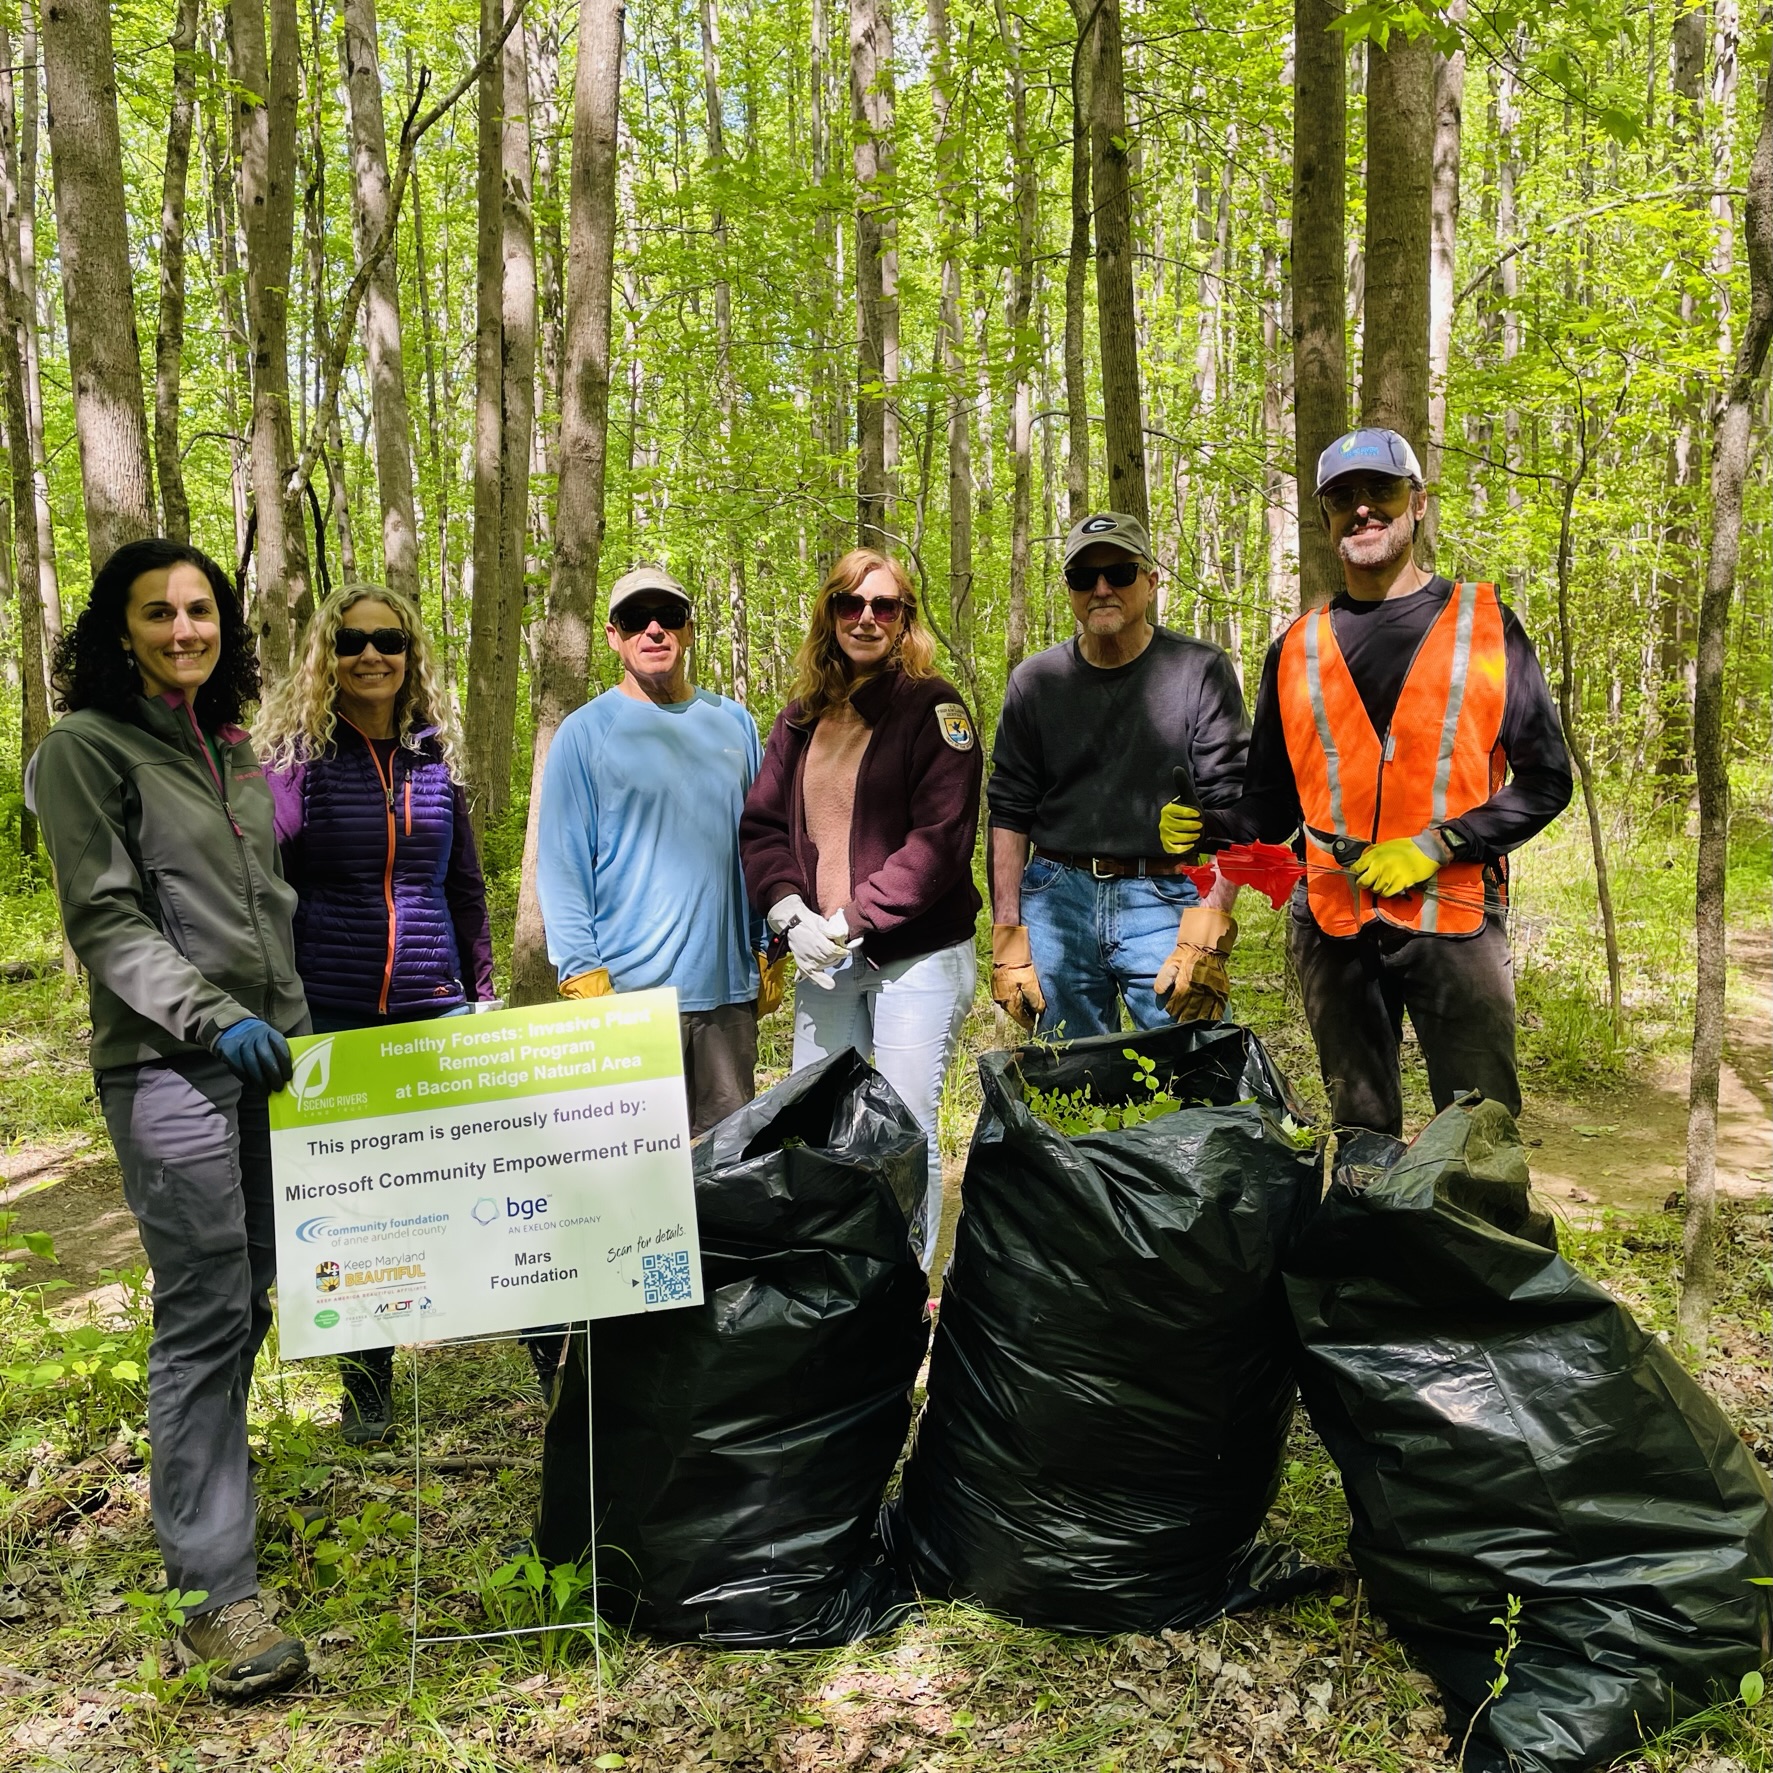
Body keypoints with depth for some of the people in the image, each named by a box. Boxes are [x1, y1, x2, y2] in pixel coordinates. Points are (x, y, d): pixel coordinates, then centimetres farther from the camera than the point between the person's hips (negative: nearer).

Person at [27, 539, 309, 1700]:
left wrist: (300, 1028, 17)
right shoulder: (87, 749, -4)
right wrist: (213, 1018, -21)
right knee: (206, 1317, -8)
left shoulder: (232, 749, 16)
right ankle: (219, 1594, -1)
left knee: (246, 1296, 13)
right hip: (169, 1066, -7)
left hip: (266, 1053, 7)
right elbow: (105, 921, -11)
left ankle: (198, 1484, 31)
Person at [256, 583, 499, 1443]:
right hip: (328, 1017, -2)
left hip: (435, 1014, 2)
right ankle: (367, 1381, 24)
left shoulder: (433, 756, 8)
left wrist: (482, 993, 13)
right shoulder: (293, 757, -2)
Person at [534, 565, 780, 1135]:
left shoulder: (734, 724, 11)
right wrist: (581, 973, -11)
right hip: (631, 989, -4)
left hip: (728, 984, 4)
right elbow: (561, 863, -4)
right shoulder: (586, 733, -1)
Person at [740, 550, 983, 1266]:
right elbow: (761, 824, 10)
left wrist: (851, 922, -16)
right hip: (823, 962, 5)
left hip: (916, 957, -5)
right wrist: (789, 913, -8)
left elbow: (940, 838, -14)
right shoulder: (800, 720, 12)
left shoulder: (932, 707, -5)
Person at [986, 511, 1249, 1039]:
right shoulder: (1035, 682, 8)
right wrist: (1006, 937, 2)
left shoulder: (1200, 671, 0)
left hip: (1166, 900, -2)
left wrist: (1207, 933, -14)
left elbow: (1229, 809, -4)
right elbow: (1009, 812, 8)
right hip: (1056, 901, 2)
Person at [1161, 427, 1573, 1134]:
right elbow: (1274, 806, 14)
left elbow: (1545, 778, 1)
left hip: (1455, 918, -2)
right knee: (1361, 1132, 11)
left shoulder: (1486, 624, 3)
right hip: (1333, 926, 2)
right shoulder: (1297, 650, 10)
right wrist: (1205, 825, -6)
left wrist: (1436, 845, -12)